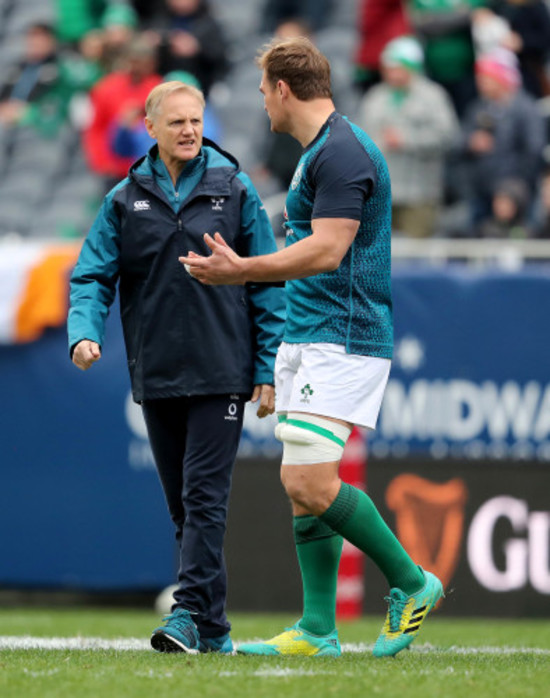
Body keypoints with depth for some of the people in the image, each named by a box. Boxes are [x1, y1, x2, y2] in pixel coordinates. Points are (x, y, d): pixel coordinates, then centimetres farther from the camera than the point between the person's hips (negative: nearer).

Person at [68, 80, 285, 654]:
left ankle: (190, 615, -17)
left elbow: (267, 283, 3)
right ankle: (213, 630, 14)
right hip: (156, 377, 3)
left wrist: (267, 370, -2)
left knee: (204, 497, -12)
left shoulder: (234, 191, 2)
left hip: (220, 374, -3)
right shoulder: (125, 199, 7)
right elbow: (94, 276, 5)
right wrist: (85, 332, -16)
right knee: (182, 505, 7)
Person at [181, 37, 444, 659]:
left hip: (341, 339, -11)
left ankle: (410, 582, -1)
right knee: (299, 484, 6)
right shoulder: (319, 152, 18)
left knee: (311, 483, -16)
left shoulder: (341, 152, -15)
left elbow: (326, 251, -22)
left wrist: (243, 270, -19)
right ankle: (317, 630, 7)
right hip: (307, 338, 11)